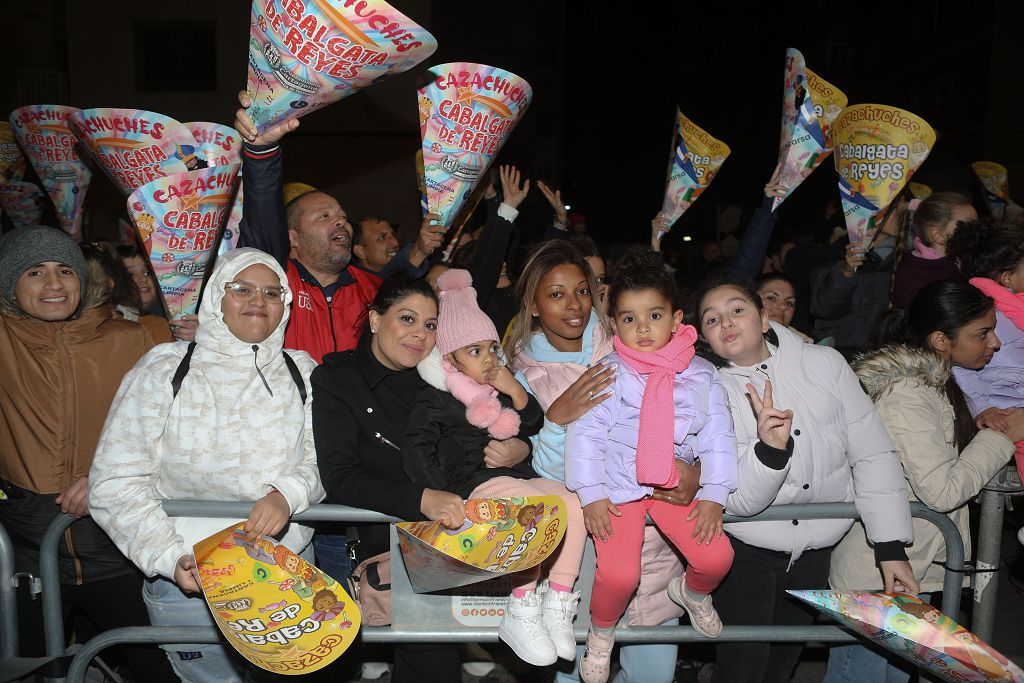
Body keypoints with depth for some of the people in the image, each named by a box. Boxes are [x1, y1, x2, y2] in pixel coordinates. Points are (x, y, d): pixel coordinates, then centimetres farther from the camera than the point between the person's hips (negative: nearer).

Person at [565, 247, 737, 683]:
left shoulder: (701, 375, 0)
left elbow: (718, 435, 1)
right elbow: (584, 433, -9)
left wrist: (714, 495, -5)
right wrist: (591, 495, -14)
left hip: (677, 483, 3)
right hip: (618, 487, -3)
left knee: (717, 556, -9)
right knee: (619, 572, -19)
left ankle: (691, 591, 29)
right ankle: (601, 631, 15)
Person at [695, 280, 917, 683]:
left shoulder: (825, 363, -6)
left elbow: (873, 454, -3)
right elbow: (737, 501, -18)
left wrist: (892, 547, -8)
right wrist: (770, 449, -37)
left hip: (816, 551, 3)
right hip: (746, 550, -2)